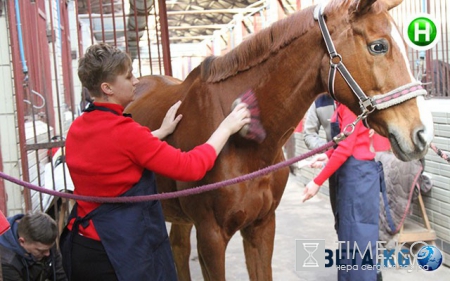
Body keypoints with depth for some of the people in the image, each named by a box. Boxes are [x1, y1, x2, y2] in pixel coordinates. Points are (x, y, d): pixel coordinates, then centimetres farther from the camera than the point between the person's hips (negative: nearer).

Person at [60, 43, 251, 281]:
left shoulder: (77, 128, 2)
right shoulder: (124, 131, -22)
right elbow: (191, 167, -18)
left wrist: (161, 133, 22)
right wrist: (226, 128, -5)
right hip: (119, 254, -9)